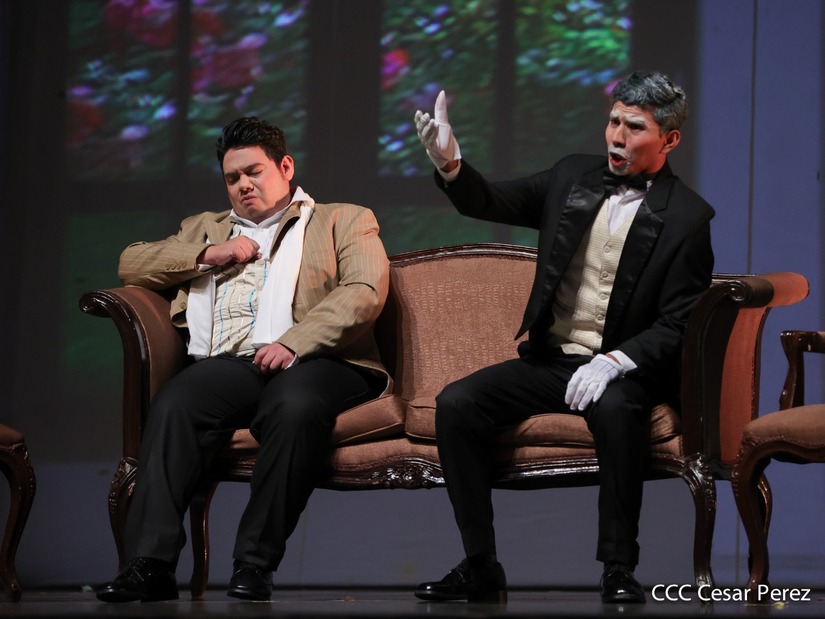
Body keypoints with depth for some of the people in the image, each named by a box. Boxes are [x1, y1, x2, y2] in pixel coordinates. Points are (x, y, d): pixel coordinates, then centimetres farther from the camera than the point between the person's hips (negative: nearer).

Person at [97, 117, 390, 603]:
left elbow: (365, 293, 2)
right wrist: (206, 255, 8)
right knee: (174, 405, -32)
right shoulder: (207, 228, 36)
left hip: (315, 361, -3)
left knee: (294, 407, -39)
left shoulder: (345, 221, 21)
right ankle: (150, 565, -37)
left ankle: (255, 564, -33)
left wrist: (294, 342, -13)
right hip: (231, 362, 3)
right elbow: (131, 264, 25)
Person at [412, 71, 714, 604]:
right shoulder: (574, 176, 9)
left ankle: (620, 570, -27)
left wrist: (612, 363, -24)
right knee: (455, 404, -18)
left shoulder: (688, 218, -5)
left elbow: (676, 326, -8)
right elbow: (490, 202, 9)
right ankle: (481, 567, -13)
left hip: (622, 368, -4)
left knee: (615, 409, -39)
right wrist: (449, 161, -12)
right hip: (548, 359, 5)